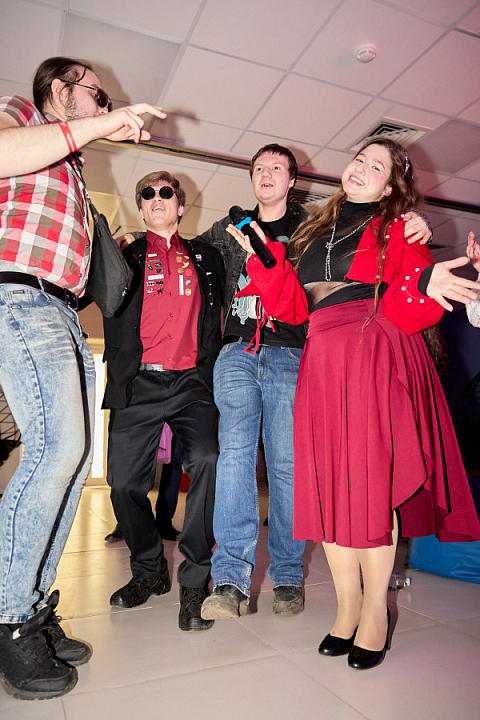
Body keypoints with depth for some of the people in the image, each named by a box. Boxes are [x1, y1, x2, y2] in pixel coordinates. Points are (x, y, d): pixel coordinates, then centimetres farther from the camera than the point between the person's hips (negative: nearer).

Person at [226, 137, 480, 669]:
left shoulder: (394, 229, 9)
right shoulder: (313, 232, 23)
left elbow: (406, 310, -2)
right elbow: (293, 306, 13)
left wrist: (426, 282, -22)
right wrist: (263, 257, 6)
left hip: (377, 358, -4)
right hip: (321, 361, 5)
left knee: (371, 480, -6)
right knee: (329, 483, 2)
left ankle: (376, 611, 13)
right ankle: (347, 605, 18)